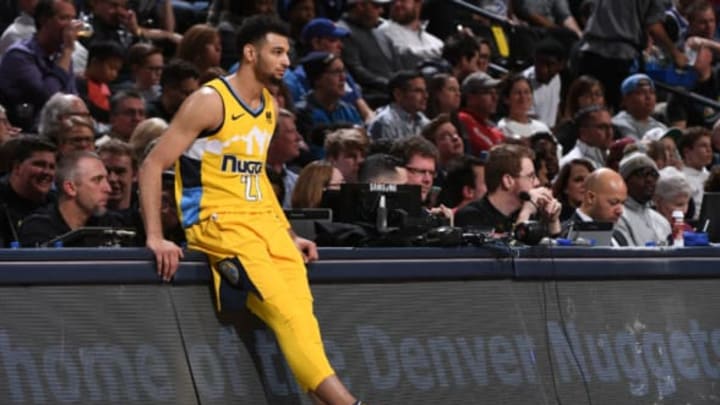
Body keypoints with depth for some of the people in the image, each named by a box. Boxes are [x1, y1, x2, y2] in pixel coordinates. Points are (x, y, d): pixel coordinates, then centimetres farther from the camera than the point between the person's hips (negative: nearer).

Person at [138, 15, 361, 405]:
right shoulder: (210, 102, -9)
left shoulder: (269, 106, 14)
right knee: (285, 311, -21)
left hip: (264, 220, 7)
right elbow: (152, 165, -11)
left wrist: (289, 236, 19)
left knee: (301, 310, -14)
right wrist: (155, 238, -18)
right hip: (219, 223, -7)